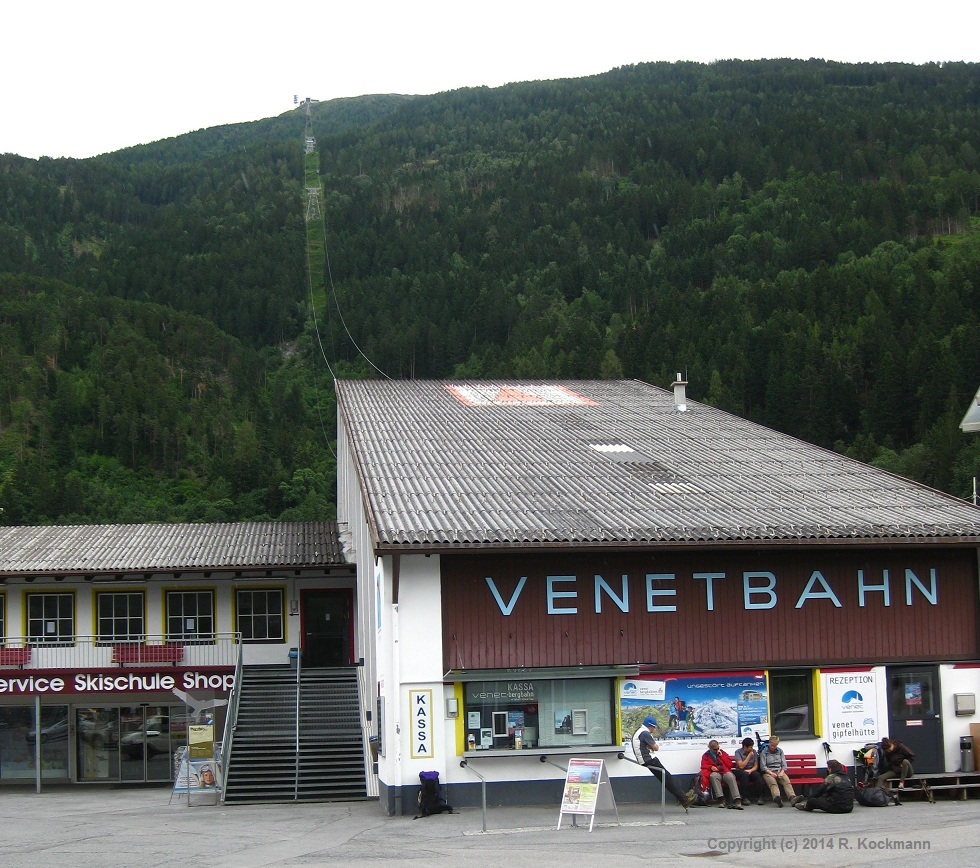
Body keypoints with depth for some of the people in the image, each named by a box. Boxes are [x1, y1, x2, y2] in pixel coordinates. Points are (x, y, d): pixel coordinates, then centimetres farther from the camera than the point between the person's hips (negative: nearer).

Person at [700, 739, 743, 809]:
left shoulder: (722, 753, 22)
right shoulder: (706, 755, 20)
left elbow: (730, 765, 13)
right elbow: (704, 766, 7)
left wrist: (721, 756, 4)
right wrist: (711, 767, -14)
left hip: (725, 772, 1)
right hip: (715, 773, -1)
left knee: (731, 776, -35)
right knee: (714, 776, -39)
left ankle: (737, 800, -46)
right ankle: (721, 799, -45)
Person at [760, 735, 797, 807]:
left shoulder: (780, 751, 19)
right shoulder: (764, 752, 7)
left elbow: (784, 764, 14)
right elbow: (763, 766, 0)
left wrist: (782, 772, -5)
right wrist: (771, 773, -14)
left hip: (780, 772, 3)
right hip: (768, 773, -3)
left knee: (787, 781, -31)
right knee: (772, 782, -37)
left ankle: (793, 797, -54)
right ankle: (777, 798, -64)